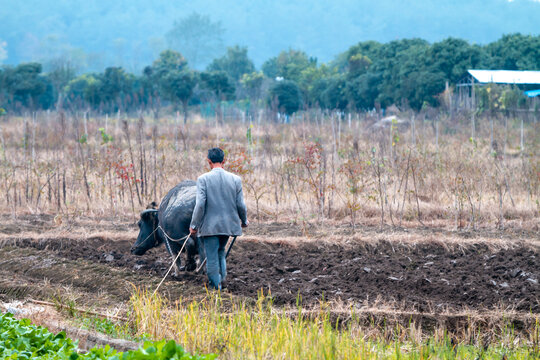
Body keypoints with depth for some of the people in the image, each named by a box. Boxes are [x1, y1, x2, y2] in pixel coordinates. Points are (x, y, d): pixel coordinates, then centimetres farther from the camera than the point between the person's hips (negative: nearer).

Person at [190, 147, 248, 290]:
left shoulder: (203, 179, -10)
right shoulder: (235, 179, 0)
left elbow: (200, 204, -14)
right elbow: (241, 205, 2)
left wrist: (194, 225, -5)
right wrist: (244, 221, 21)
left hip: (209, 226, -4)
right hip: (228, 224, 4)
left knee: (212, 258, 2)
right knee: (220, 251, 25)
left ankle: (216, 287, 5)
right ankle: (222, 277, 23)